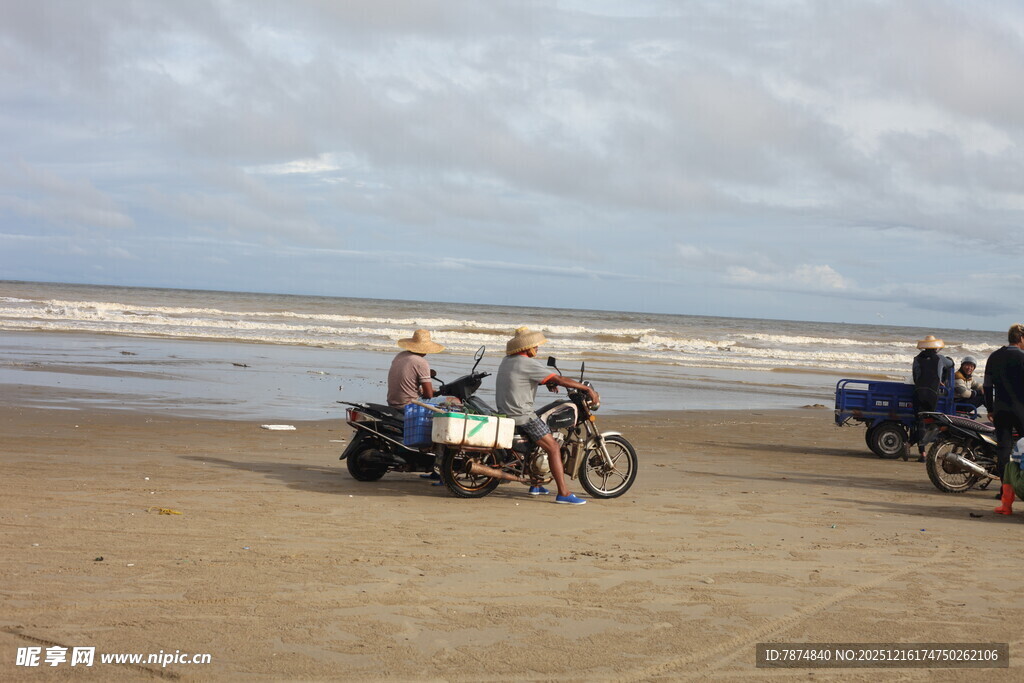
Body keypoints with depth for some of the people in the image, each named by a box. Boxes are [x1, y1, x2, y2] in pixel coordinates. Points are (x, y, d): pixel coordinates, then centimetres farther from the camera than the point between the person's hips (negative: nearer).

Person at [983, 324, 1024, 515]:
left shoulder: (994, 357, 10)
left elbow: (987, 386, 13)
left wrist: (990, 409, 21)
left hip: (1000, 411, 5)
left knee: (1003, 449, 3)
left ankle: (1007, 500, -2)